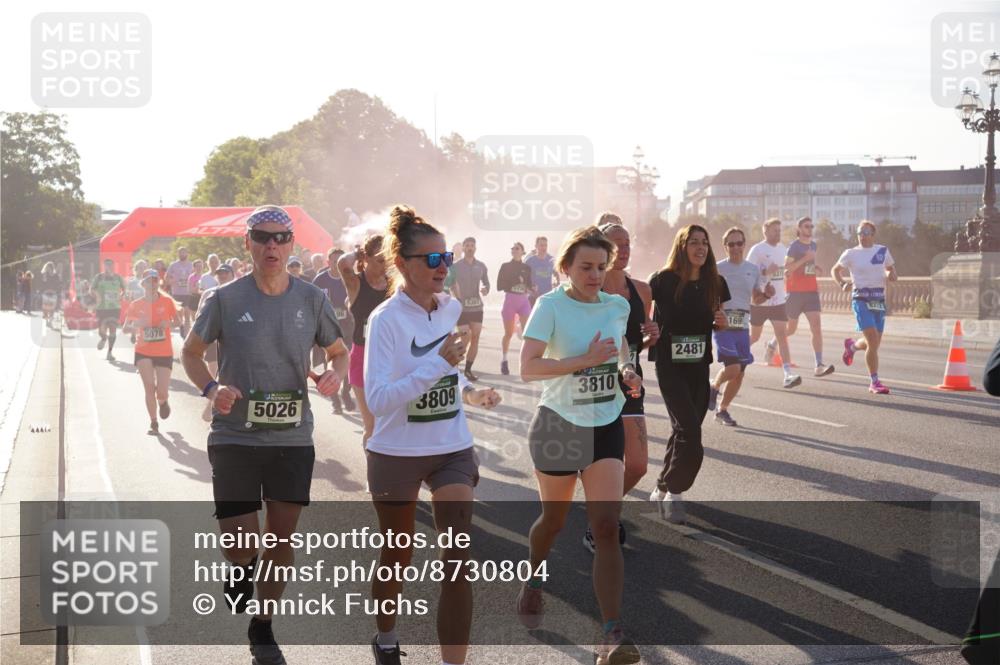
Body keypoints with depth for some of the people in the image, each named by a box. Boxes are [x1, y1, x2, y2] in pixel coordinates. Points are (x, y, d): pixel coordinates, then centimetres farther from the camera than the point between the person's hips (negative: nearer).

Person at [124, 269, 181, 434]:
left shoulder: (167, 302, -2)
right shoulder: (136, 305, 0)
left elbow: (177, 321, 6)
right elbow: (126, 327, 2)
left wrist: (169, 323, -16)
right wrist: (137, 323, -19)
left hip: (164, 353, 0)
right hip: (143, 352, 0)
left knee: (162, 392, -3)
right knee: (149, 387, -9)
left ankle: (163, 402, 36)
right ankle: (153, 423, 5)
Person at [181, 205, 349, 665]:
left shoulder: (311, 300, 0)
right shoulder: (225, 299, -6)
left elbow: (340, 352, 13)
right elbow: (191, 353, 6)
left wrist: (335, 375, -10)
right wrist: (211, 388, -14)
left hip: (293, 439, 2)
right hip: (234, 437, -2)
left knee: (280, 540, 10)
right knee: (241, 545, -8)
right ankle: (239, 571, 29)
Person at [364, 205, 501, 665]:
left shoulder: (452, 308, 1)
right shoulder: (387, 319, -17)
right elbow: (377, 399, -26)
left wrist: (469, 393, 1)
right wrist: (438, 364, -31)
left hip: (453, 451, 4)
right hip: (397, 454, -4)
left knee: (457, 561, -7)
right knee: (397, 557, 14)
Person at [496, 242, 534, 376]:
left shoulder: (526, 268, 8)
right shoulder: (505, 266, 2)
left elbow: (529, 285, 12)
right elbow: (499, 286, -4)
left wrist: (531, 289, -12)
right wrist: (516, 281, -13)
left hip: (523, 301, 1)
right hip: (510, 301, -1)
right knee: (509, 333, 7)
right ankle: (504, 361, 24)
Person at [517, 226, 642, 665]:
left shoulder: (618, 306, 3)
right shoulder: (551, 306, -12)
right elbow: (528, 367, -21)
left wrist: (627, 371, 2)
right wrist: (586, 360, -26)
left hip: (606, 426, 3)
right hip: (558, 425, -3)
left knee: (606, 526, -10)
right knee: (554, 518, 14)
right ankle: (533, 584, 47)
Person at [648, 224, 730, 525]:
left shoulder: (715, 283, 4)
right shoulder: (663, 280, -11)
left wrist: (722, 323, -5)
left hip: (699, 367, 5)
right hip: (670, 365, -5)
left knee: (683, 432, 11)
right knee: (690, 431, -15)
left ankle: (664, 492, 27)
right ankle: (673, 492, -1)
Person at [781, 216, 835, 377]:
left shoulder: (813, 244, 12)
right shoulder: (794, 246, -9)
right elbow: (786, 269, -17)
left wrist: (814, 268, 8)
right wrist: (804, 259, -25)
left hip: (811, 291, 5)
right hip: (795, 291, -5)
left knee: (817, 328, -9)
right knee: (791, 329, 9)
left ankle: (819, 366, -14)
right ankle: (772, 344, 40)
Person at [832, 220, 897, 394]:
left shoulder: (883, 251, 9)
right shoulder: (851, 254, 1)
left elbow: (891, 268, 23)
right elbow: (835, 270, 12)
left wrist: (891, 275, -1)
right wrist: (842, 284, -8)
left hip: (879, 300, 4)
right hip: (861, 300, -4)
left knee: (874, 343, 9)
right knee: (873, 342, -16)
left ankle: (851, 346, 43)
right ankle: (875, 382, -7)